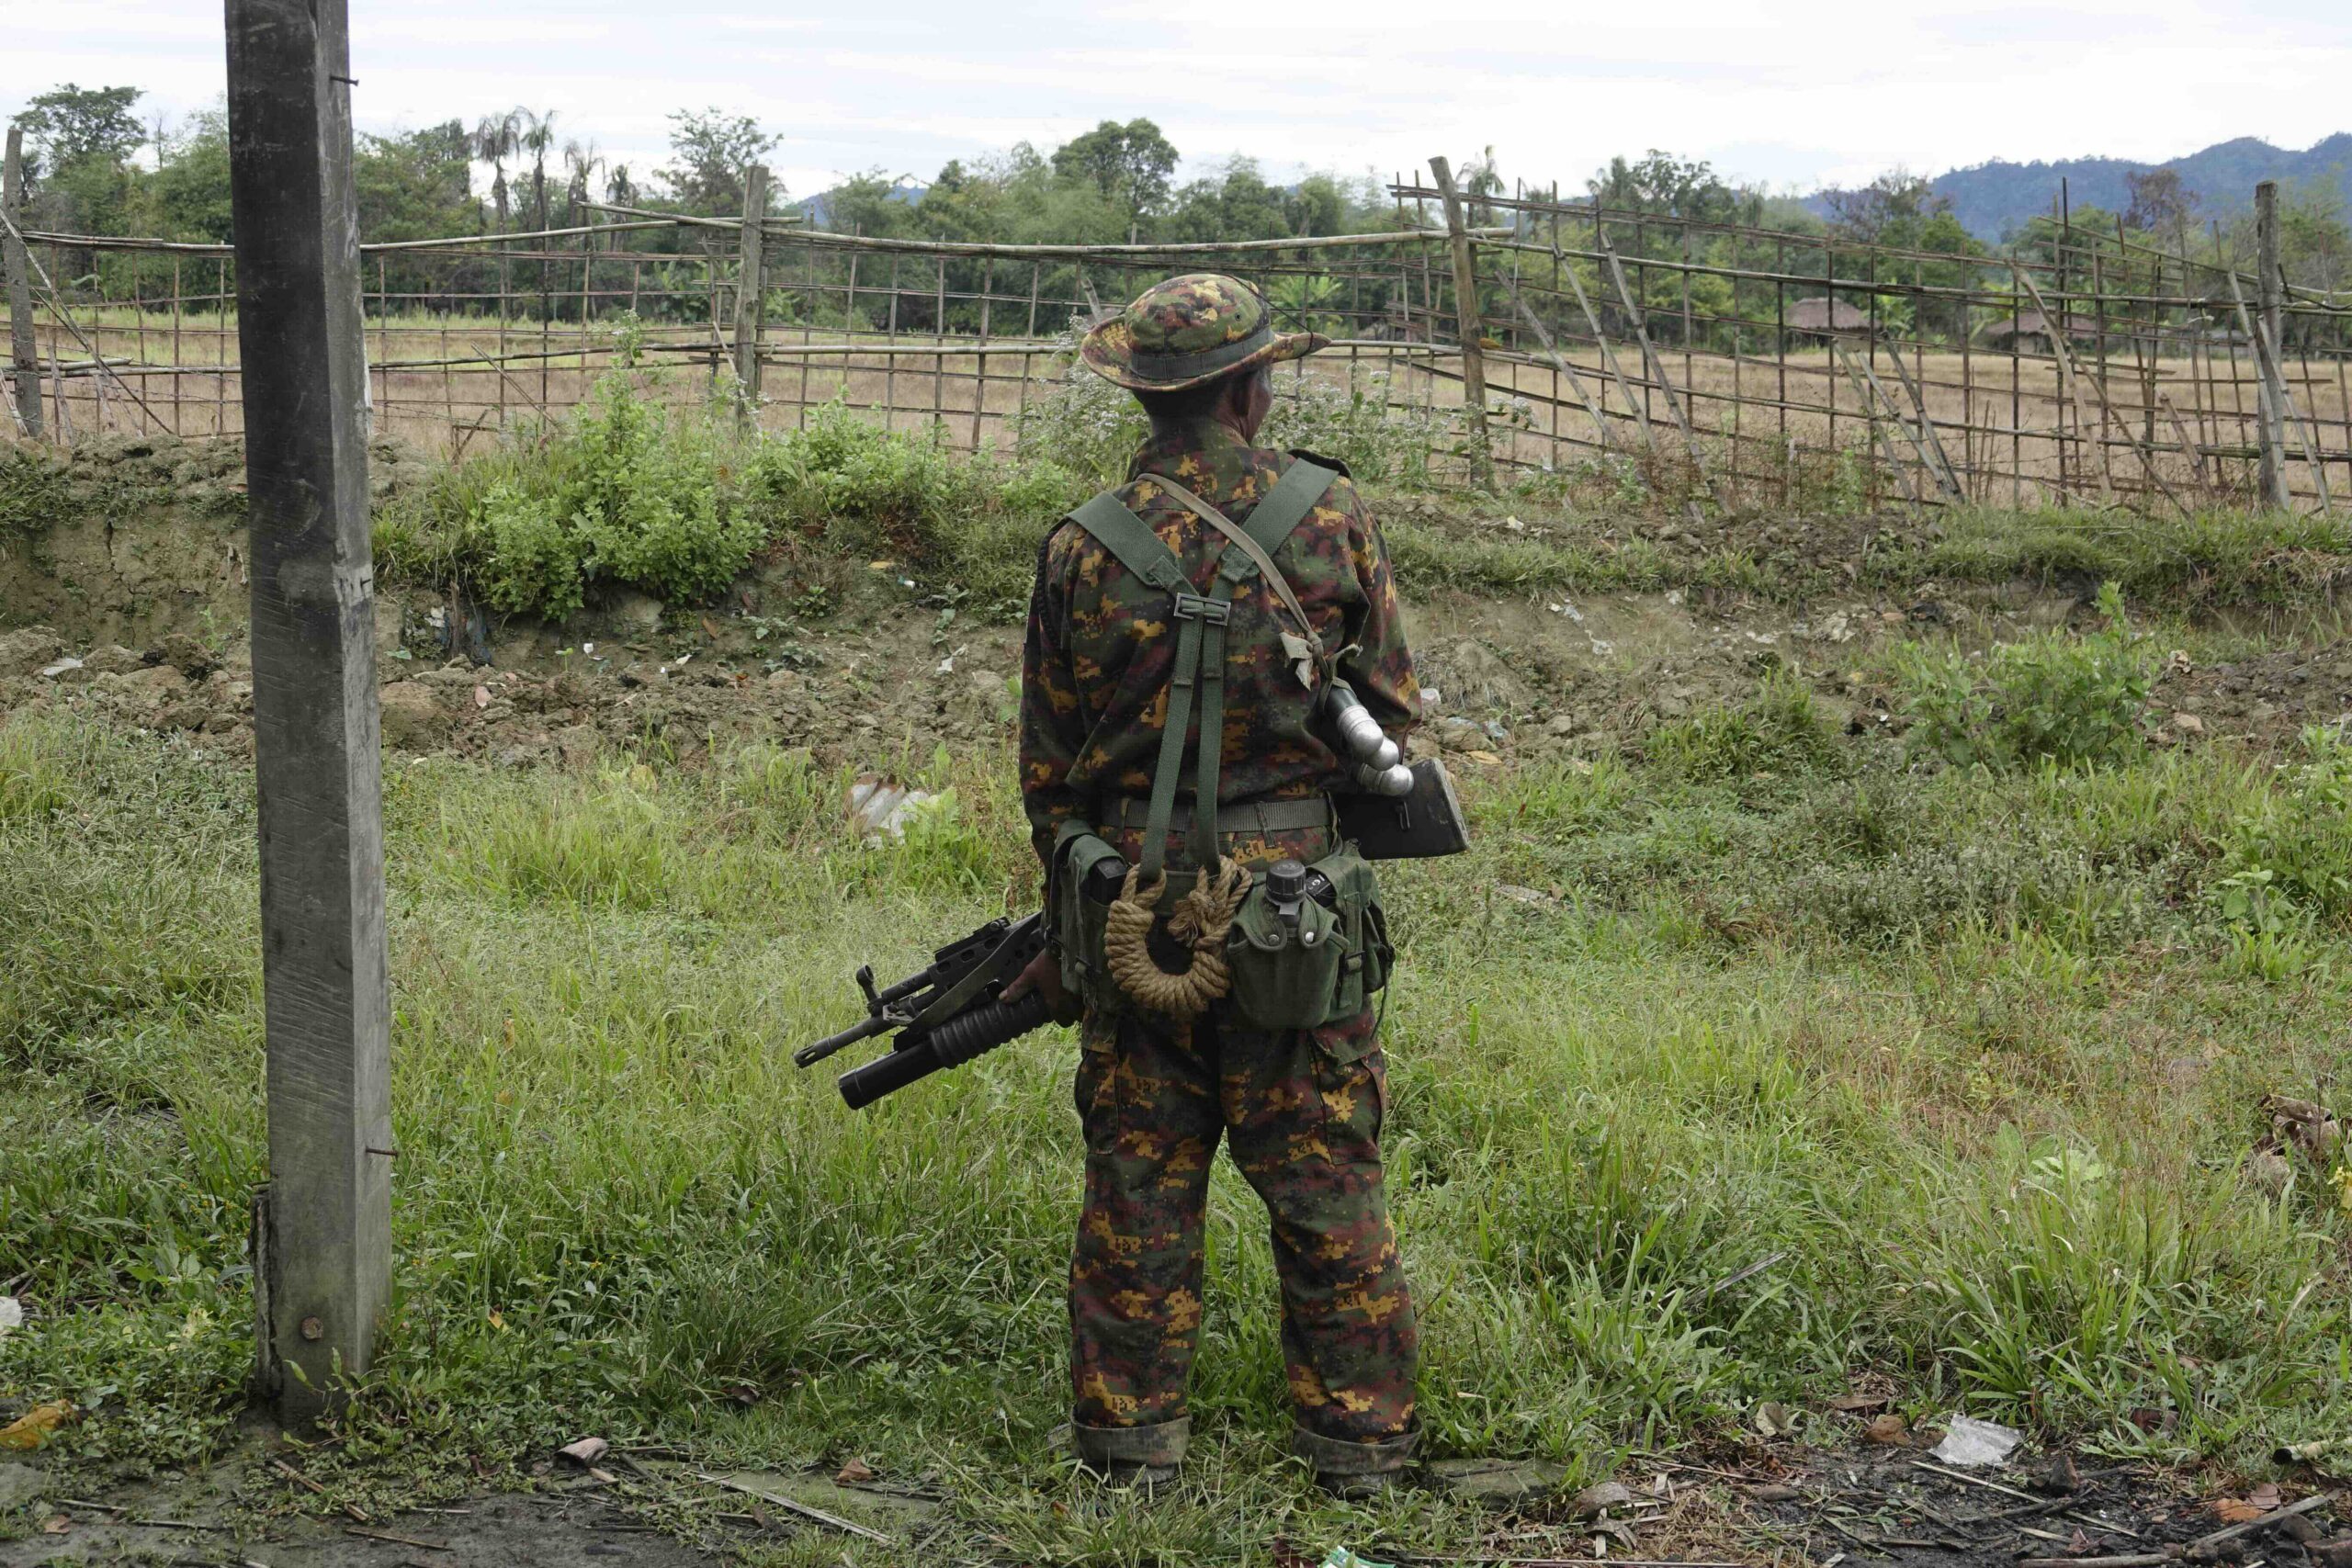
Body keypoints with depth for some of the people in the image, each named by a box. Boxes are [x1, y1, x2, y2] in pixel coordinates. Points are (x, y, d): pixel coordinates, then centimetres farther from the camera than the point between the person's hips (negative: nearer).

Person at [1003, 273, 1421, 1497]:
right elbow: (1393, 707, 4)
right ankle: (1357, 1444, 15)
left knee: (1137, 1186, 10)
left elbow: (1047, 768, 6)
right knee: (1327, 1189, 7)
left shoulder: (1081, 547, -1)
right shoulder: (1328, 512, -4)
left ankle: (1128, 1445, 17)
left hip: (1137, 917, 1)